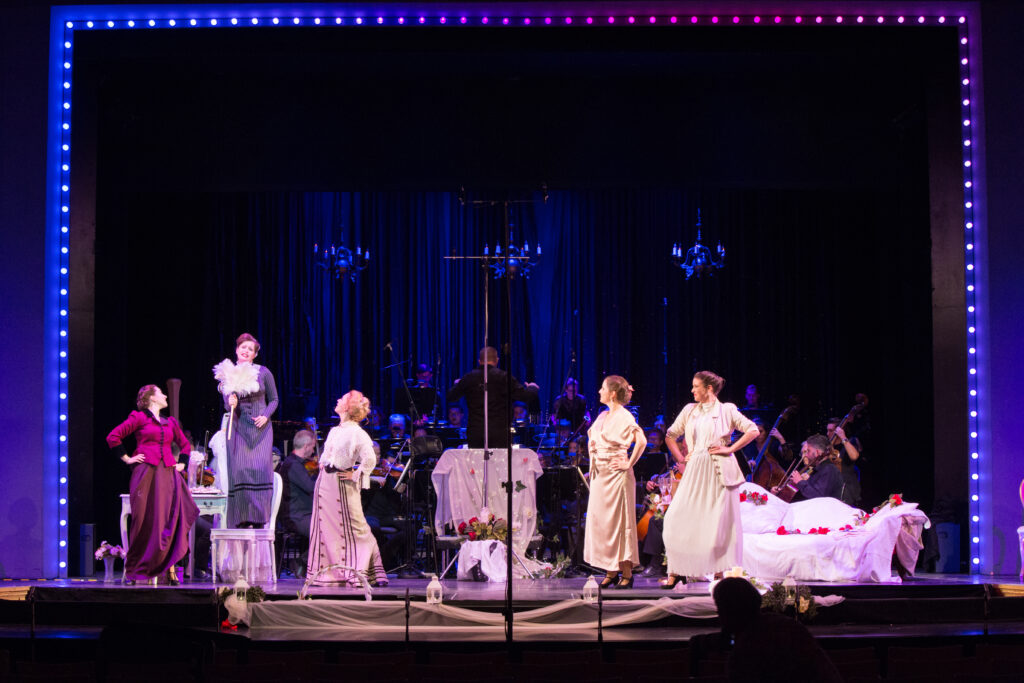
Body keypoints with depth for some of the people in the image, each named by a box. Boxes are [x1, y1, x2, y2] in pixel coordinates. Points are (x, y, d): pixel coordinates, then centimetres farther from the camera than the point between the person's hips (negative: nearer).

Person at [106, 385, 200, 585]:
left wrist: (182, 464, 18)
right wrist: (126, 459, -2)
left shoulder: (170, 423, 20)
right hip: (146, 475, -5)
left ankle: (170, 570, -6)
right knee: (145, 522, -7)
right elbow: (113, 437, 0)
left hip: (168, 476, 5)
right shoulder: (139, 417, 5)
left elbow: (186, 444, 32)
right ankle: (132, 570, 2)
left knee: (171, 521, -6)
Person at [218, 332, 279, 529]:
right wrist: (230, 403, -18)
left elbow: (274, 400, 8)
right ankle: (241, 520, -3)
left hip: (260, 427, -1)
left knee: (261, 467, -11)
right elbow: (226, 404, 5)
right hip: (238, 428, 1)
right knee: (238, 468, -7)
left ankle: (259, 518, -6)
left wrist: (265, 415, -9)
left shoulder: (263, 373, 3)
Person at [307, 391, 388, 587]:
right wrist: (322, 465, 9)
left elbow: (370, 459, -21)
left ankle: (360, 572, -2)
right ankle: (326, 573, 15)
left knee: (353, 528, -5)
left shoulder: (357, 433, -11)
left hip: (342, 485, -8)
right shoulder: (334, 431, 13)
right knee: (325, 526, 9)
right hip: (325, 482, 8)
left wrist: (356, 475, -15)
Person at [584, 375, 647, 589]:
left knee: (618, 522, -5)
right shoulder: (603, 416, 14)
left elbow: (641, 441, -22)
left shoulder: (624, 417, -10)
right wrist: (593, 460, 17)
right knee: (600, 521, 6)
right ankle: (610, 572, 13)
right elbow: (593, 439, 31)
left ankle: (626, 573, 0)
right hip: (600, 475, 8)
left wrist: (629, 463, -16)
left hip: (616, 474, -8)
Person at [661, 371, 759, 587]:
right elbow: (671, 435, 22)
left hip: (718, 471, -4)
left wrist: (730, 449, -7)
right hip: (695, 472, 4)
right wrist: (680, 457, 10)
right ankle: (675, 572, 2)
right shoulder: (689, 410, 14)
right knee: (678, 518, -4)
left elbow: (753, 431, -4)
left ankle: (721, 572, 4)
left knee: (719, 523, -3)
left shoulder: (726, 410, 1)